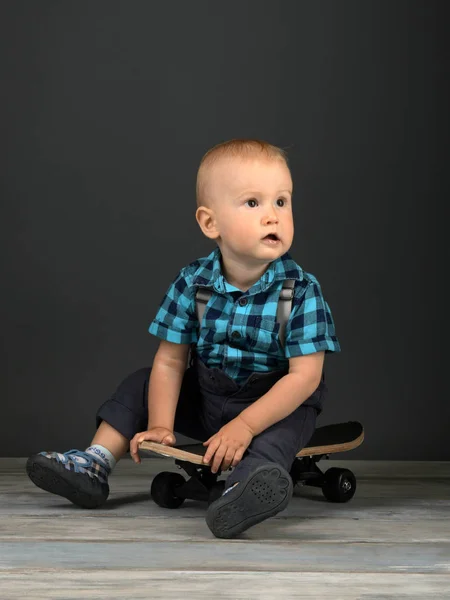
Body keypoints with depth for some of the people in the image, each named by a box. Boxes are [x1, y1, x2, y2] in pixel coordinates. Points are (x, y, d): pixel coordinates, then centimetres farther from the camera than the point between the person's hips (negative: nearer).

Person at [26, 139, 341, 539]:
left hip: (278, 402, -5)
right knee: (142, 384, 2)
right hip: (205, 395, 5)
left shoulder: (302, 291, -20)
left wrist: (244, 426, -30)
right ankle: (96, 464, 5)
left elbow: (305, 375, -23)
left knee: (292, 421, -35)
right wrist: (160, 425, -18)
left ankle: (244, 492, -61)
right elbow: (169, 362, -6)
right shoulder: (192, 283, -10)